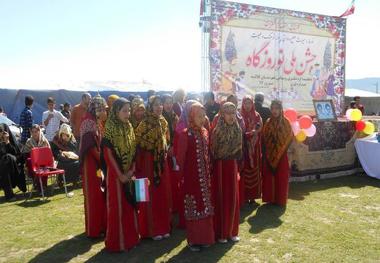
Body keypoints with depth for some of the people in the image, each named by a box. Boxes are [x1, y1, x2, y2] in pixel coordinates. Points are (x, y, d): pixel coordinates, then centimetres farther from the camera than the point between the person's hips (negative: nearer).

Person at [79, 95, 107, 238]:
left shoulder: (94, 120, 14)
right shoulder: (89, 122, -16)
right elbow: (91, 145, -21)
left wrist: (101, 159, 9)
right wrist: (102, 160, -13)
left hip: (96, 162, 9)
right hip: (91, 163, -9)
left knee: (98, 195, 14)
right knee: (93, 195, -1)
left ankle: (99, 226, 25)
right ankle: (93, 230, 10)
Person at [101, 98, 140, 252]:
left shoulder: (129, 128, 8)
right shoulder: (110, 129, -12)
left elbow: (133, 151, 8)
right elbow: (108, 154, -15)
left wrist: (131, 170, -3)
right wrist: (120, 175, -15)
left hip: (129, 174, 6)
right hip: (115, 174, -6)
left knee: (130, 205, 12)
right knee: (116, 207, 2)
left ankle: (131, 238, 25)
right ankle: (116, 242, 16)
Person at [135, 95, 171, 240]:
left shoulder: (163, 122, 8)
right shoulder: (145, 123, -12)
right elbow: (137, 142, -12)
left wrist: (165, 153, 13)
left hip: (162, 162, 6)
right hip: (149, 161, -6)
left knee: (163, 194, 11)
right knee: (151, 194, 2)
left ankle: (163, 227, 24)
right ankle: (152, 229, 14)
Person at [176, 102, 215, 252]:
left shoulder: (205, 132, 7)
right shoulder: (185, 134, -12)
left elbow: (207, 154, 11)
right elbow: (181, 157, -10)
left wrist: (209, 174, 9)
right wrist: (180, 176, -9)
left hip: (204, 176, 6)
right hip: (192, 176, -6)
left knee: (205, 205, 13)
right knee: (194, 206, 4)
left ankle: (204, 237, 28)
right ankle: (193, 240, 18)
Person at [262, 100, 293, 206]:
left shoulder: (285, 122, -2)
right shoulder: (268, 122, 5)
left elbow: (290, 137, -1)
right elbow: (264, 138, 6)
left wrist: (282, 149, -7)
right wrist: (265, 152, -2)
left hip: (282, 155, -2)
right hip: (269, 155, 3)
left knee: (281, 177, 3)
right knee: (268, 177, 5)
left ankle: (280, 199, 14)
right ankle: (270, 198, 17)